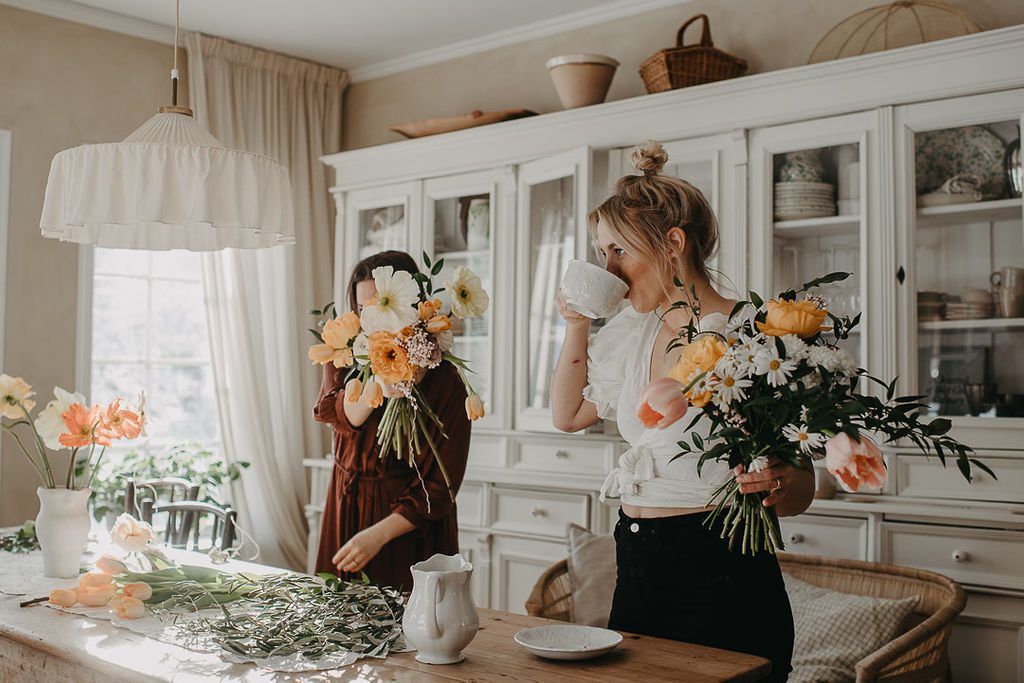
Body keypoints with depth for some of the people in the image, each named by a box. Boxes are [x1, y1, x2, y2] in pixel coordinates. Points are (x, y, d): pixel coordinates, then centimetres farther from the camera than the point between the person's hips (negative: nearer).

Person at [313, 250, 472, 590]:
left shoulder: (443, 380, -14)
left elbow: (441, 487, -15)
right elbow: (337, 414, -20)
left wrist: (379, 534, -22)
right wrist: (377, 389, -39)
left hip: (408, 527, -4)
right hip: (346, 510, 4)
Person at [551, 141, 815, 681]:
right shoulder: (635, 333, 9)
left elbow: (800, 487, -9)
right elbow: (569, 414, 21)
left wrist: (775, 486, -32)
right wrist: (576, 326, 9)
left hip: (720, 575, -7)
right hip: (638, 569, 7)